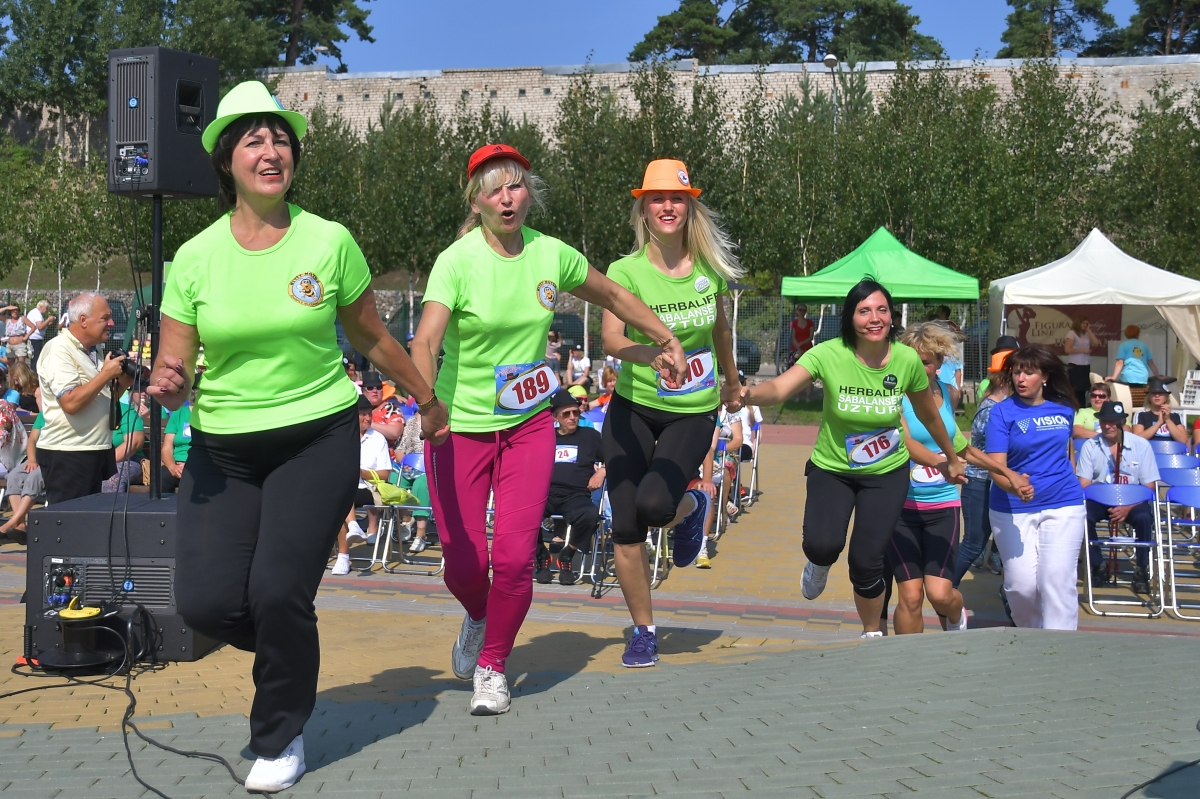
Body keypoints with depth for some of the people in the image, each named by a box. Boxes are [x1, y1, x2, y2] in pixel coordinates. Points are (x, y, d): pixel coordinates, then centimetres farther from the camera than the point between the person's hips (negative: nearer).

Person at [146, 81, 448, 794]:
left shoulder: (329, 242, -4)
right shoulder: (194, 259, -1)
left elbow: (372, 338, 10)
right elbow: (175, 371, 2)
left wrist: (429, 401, 20)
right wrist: (169, 385, -21)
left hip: (319, 438, -2)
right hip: (223, 447, 2)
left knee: (279, 593, -13)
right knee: (206, 601, -10)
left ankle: (282, 738, 15)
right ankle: (292, 655, 27)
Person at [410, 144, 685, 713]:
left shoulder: (551, 255, -2)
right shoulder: (458, 261, -15)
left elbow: (614, 297, 17)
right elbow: (426, 342, -29)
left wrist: (667, 340, 18)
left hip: (528, 425, 2)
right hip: (460, 428, -2)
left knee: (515, 557, -8)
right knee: (463, 563, -1)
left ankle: (492, 666, 17)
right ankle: (478, 617, 37)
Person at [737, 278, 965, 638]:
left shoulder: (907, 360, -14)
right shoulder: (829, 355, -21)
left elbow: (929, 415, 4)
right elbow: (780, 388, -36)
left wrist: (951, 459, 17)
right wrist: (750, 394, -58)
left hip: (887, 473, 1)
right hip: (831, 469, -1)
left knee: (866, 562, -5)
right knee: (823, 546, -24)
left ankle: (872, 634, 26)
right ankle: (820, 564, 18)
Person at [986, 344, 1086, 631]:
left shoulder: (1063, 409, 5)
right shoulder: (1003, 412, -5)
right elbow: (996, 465, -15)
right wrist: (1013, 484, -35)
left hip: (1063, 505, 2)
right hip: (1013, 509, -2)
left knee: (1056, 580, -9)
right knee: (1021, 584, -3)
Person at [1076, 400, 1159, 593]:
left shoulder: (1141, 445, -5)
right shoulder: (1090, 446, -2)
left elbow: (1149, 487, -5)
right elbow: (1084, 485, -5)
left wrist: (1128, 508, -21)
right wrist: (1108, 508, -23)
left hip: (1133, 502, -1)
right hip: (1100, 500, 1)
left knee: (1144, 518, -33)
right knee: (1083, 515, -30)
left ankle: (1141, 569, -14)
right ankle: (1098, 565, -10)